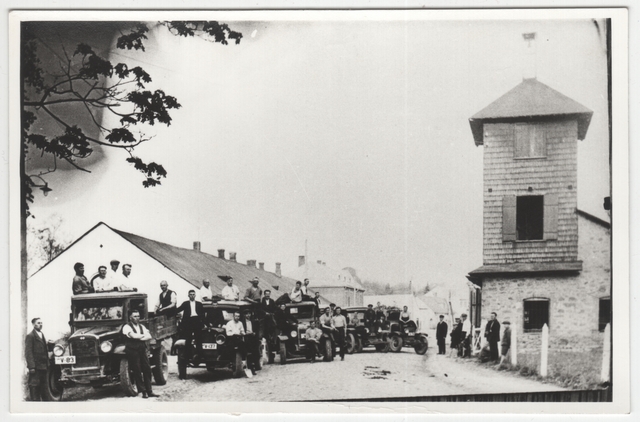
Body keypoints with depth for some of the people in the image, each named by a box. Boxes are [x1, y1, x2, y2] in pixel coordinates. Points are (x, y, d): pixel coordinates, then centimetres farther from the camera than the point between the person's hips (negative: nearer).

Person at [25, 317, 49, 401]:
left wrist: (47, 364, 15)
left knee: (43, 387, 10)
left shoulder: (42, 335, 19)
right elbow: (28, 352, -13)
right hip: (35, 367, -8)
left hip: (43, 366, 8)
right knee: (34, 387, -7)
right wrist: (31, 366, -20)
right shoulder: (30, 336, -7)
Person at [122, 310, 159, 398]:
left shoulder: (141, 326, 17)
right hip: (132, 351, -6)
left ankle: (149, 391, 8)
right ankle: (143, 392, 1)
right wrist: (143, 335, -4)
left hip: (142, 351, 6)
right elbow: (133, 335, -20)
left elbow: (149, 337, 5)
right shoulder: (127, 327, -2)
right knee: (137, 372, -4)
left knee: (147, 370, 3)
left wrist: (139, 337, -11)